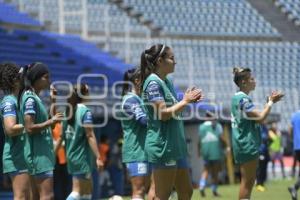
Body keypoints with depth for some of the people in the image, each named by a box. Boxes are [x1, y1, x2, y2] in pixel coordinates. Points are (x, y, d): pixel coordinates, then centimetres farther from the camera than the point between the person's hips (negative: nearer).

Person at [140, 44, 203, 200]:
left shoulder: (167, 82, 15)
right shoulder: (153, 82, -12)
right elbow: (163, 113, -19)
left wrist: (188, 100, 4)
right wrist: (185, 101, -10)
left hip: (176, 145, 10)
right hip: (162, 146, -10)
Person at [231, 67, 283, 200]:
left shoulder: (238, 97, 15)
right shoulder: (243, 99, -15)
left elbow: (256, 117, 16)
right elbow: (260, 118, -20)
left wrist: (270, 101, 10)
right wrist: (271, 102, -9)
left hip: (244, 145, 10)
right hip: (247, 144, -10)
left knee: (248, 181, 12)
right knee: (247, 181, -7)